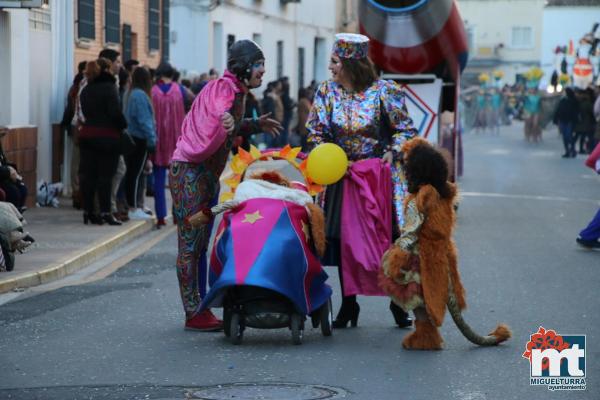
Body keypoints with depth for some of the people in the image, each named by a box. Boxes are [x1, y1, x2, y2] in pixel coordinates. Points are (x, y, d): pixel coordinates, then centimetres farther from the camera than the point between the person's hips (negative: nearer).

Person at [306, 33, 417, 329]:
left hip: (380, 175, -3)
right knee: (343, 238, 3)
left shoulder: (382, 92, -7)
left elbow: (405, 130, 0)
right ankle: (348, 304, 14)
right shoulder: (327, 92, 2)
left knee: (388, 237, -4)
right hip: (342, 175, 3)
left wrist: (391, 154, -14)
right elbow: (315, 133, 7)